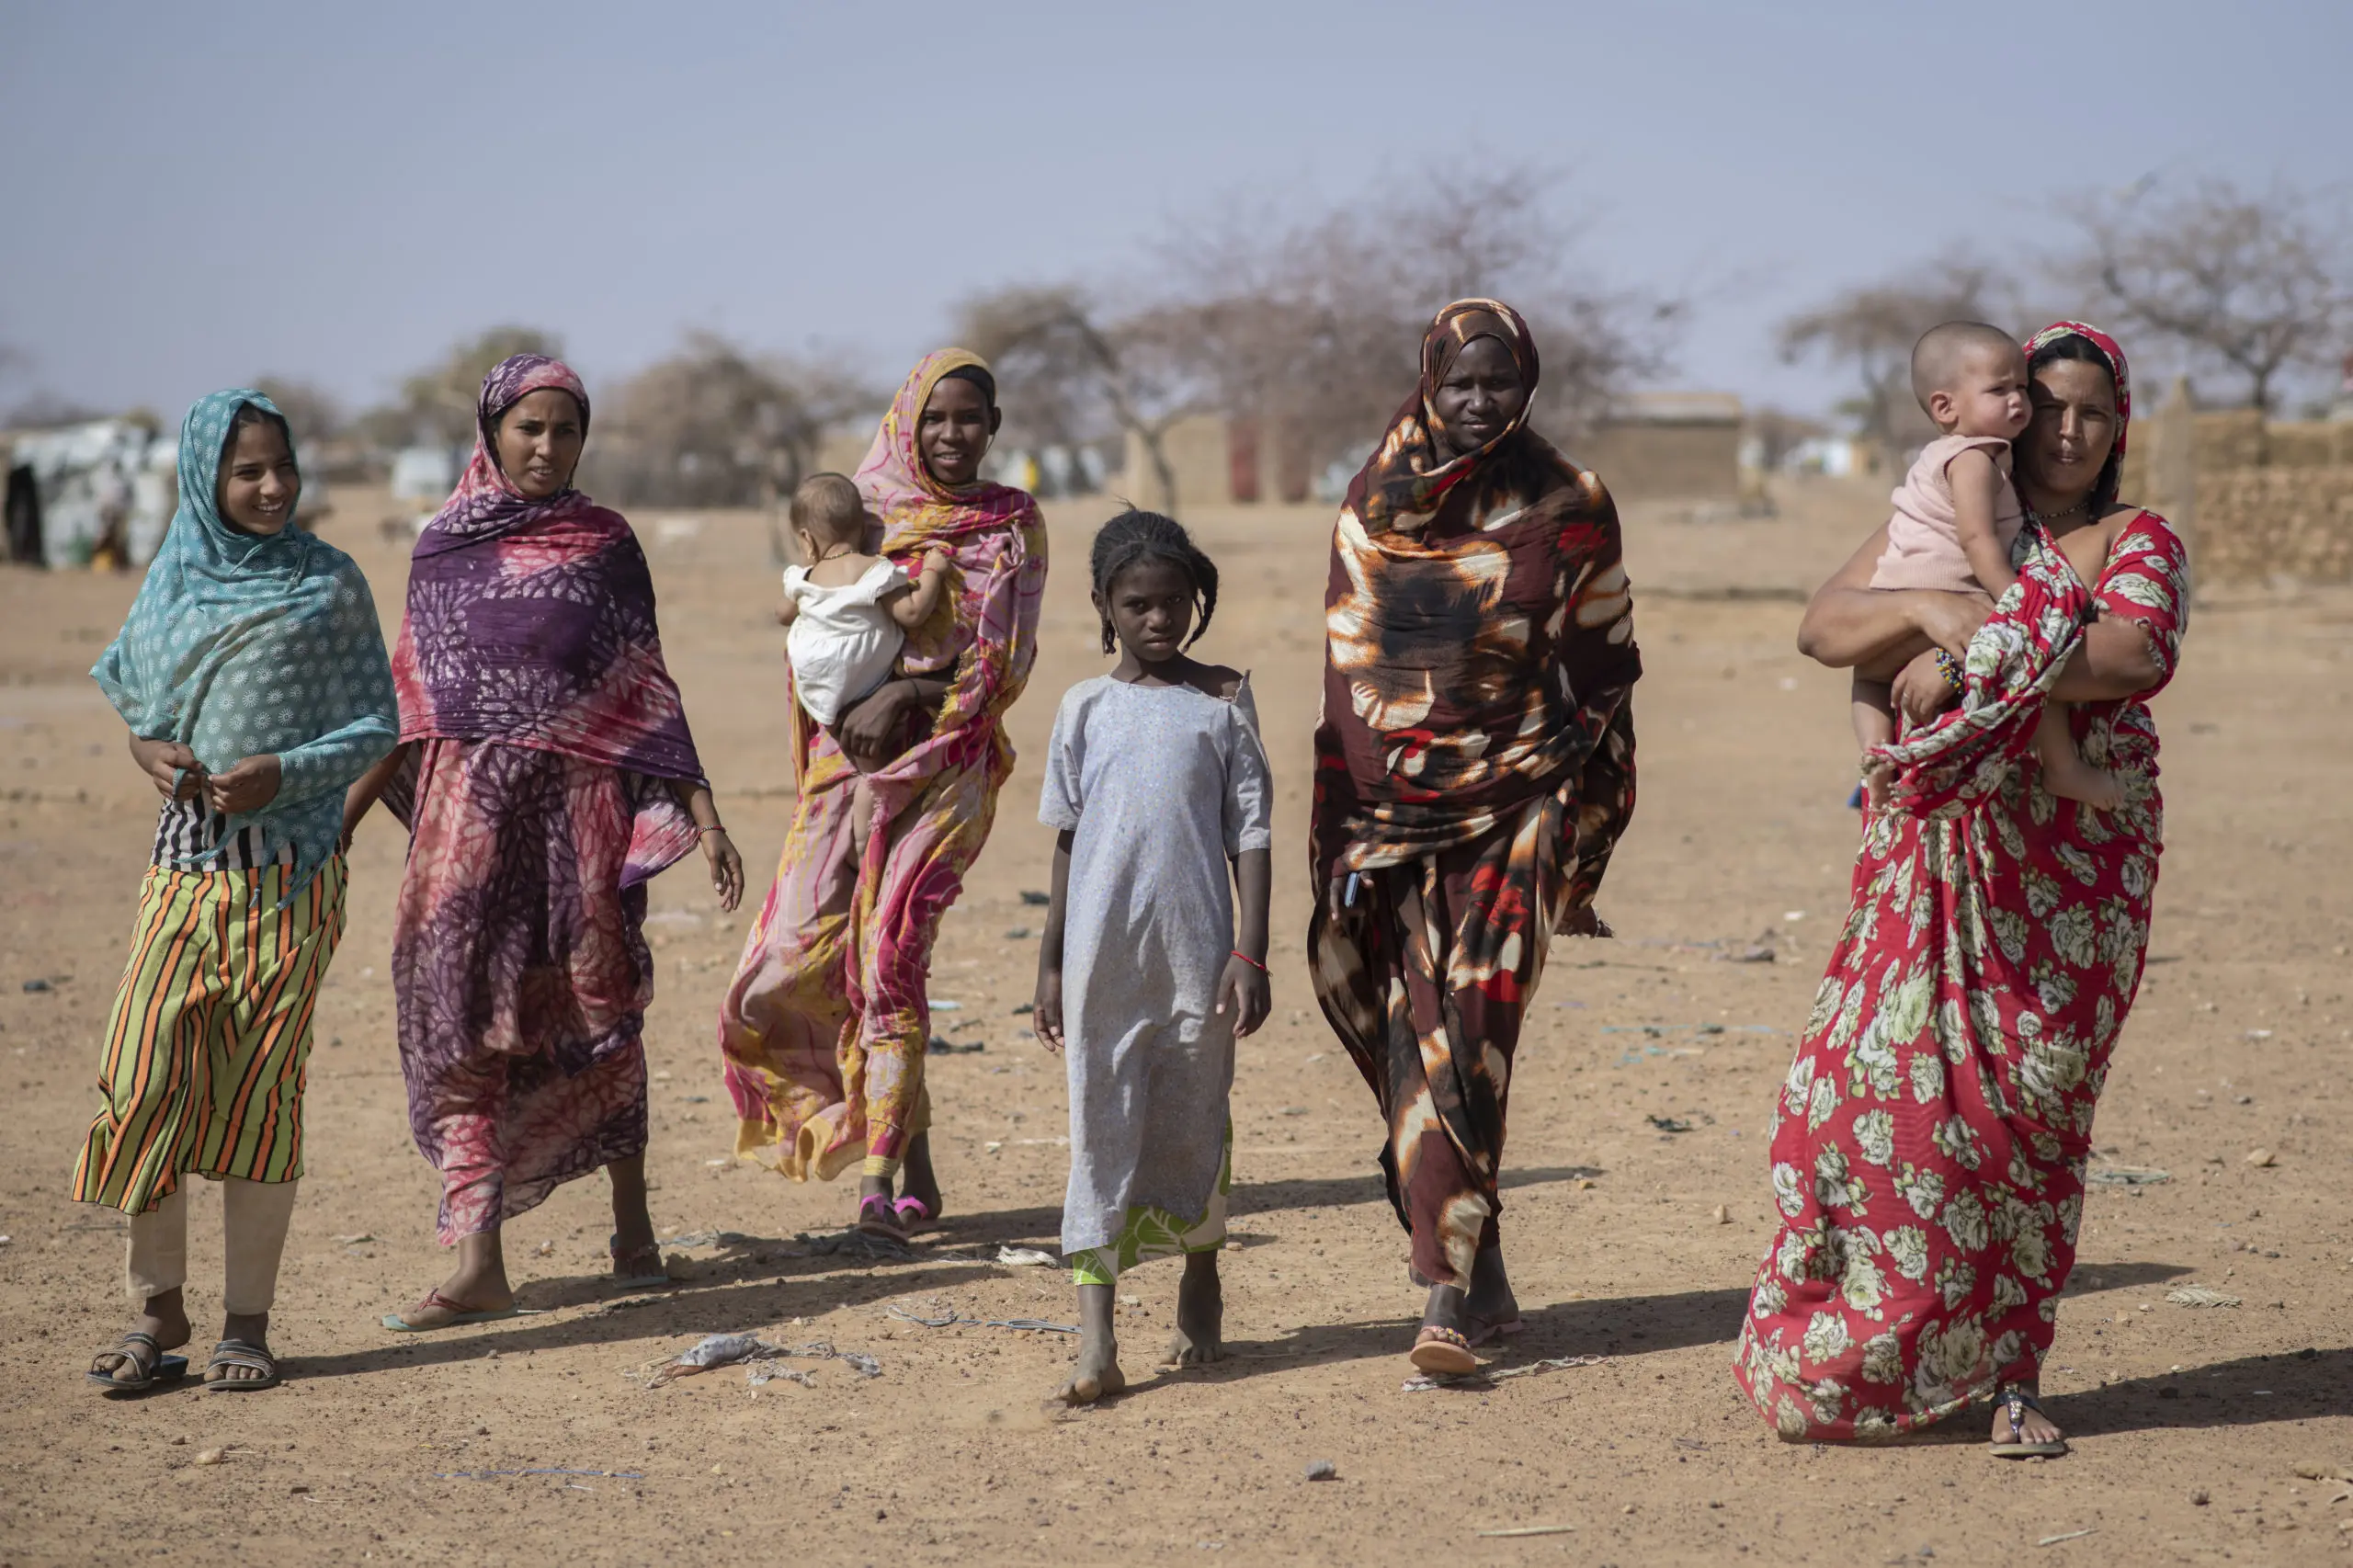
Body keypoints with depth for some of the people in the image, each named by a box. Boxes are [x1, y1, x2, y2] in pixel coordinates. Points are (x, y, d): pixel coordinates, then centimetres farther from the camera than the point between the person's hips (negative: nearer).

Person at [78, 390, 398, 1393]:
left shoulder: (327, 582, 1)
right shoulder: (175, 576, 10)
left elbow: (377, 723, 1)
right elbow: (121, 677, 24)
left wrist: (281, 772, -14)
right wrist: (144, 745, 2)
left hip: (289, 868, -2)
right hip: (185, 863, 3)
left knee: (260, 1086, 0)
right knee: (145, 1082, -6)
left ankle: (246, 1322, 9)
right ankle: (159, 1312, 7)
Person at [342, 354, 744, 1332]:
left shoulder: (603, 543, 4)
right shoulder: (443, 545, 8)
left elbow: (649, 691, 4)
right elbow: (409, 701, 12)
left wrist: (702, 812, -2)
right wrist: (344, 812, 9)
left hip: (583, 801, -1)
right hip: (470, 802, 1)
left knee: (596, 1007, 4)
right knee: (461, 1017, -5)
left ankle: (630, 1218, 23)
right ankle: (477, 1265, -7)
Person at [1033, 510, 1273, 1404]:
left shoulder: (1224, 701, 4)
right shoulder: (1085, 709, 7)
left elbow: (1251, 833, 2)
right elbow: (1068, 840, 11)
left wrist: (1250, 953, -5)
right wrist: (1050, 963, 9)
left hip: (1197, 951, 0)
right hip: (1103, 955, 0)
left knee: (1195, 1121, 9)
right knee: (1100, 1127, -4)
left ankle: (1200, 1288, 33)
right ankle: (1095, 1338, -6)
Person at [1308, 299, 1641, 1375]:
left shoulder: (1567, 508, 2)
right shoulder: (1374, 507, 7)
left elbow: (1601, 674, 6)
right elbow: (1346, 678, 11)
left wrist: (1583, 836, 4)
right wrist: (1341, 835, 8)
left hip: (1519, 803, -2)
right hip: (1402, 803, 2)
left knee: (1471, 1032, -12)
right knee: (1421, 1035, 0)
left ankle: (1451, 1289, -9)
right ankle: (1476, 1282, 13)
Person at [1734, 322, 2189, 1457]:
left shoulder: (2137, 541, 5)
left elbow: (2140, 654, -16)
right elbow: (1823, 626, 1)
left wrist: (1984, 658, -21)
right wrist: (1928, 608, -17)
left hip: (2078, 863, -1)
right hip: (1937, 850, 1)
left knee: (2032, 1104, -1)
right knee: (1889, 1076, -8)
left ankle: (2012, 1377, 7)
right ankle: (1843, 1354, 4)